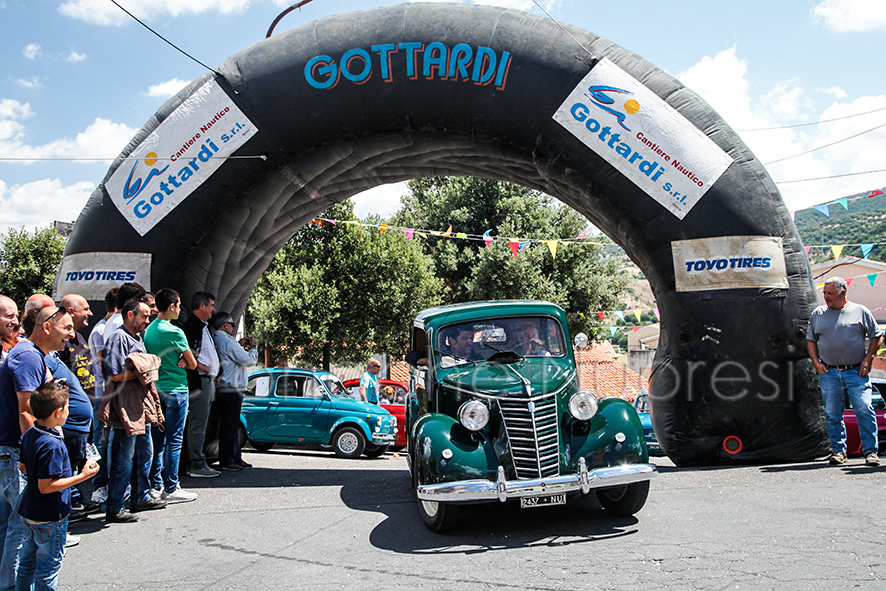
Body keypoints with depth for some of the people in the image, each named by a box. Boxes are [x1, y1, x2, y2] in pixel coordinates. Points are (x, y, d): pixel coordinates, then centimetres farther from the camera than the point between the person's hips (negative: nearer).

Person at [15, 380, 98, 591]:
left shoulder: (30, 435, 0)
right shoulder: (52, 445, -28)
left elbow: (23, 467, 12)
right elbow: (46, 486, -26)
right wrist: (82, 476, -23)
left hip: (29, 510, 9)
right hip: (49, 517, -9)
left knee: (27, 561, 21)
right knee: (48, 566, 6)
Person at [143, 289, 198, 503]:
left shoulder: (148, 330, 8)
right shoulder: (174, 332, -14)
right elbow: (192, 364, -8)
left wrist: (177, 360, 1)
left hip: (155, 389, 8)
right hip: (175, 390, -7)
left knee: (157, 439, 13)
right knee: (174, 439, -3)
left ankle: (155, 485, 18)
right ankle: (171, 489, 0)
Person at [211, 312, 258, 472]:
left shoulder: (215, 340, 13)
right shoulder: (227, 341, -16)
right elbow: (248, 360, -15)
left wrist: (240, 345, 15)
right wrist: (253, 347, 2)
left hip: (222, 389, 10)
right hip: (231, 389, -10)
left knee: (233, 424, 15)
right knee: (230, 425, -5)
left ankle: (236, 458, 20)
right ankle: (226, 461, 0)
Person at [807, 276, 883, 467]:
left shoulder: (860, 311, 2)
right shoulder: (818, 314, 9)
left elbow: (877, 336, 8)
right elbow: (810, 340, 16)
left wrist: (868, 359, -2)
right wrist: (816, 363, 4)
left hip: (856, 372, -2)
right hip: (829, 373, 2)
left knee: (864, 410, -7)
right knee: (832, 414, 3)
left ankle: (870, 451, 2)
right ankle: (838, 450, 13)